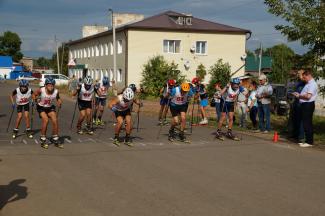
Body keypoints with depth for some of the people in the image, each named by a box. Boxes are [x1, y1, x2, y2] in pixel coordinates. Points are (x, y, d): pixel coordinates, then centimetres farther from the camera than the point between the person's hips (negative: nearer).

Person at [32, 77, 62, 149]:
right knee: (45, 120, -22)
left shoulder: (56, 91, -19)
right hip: (41, 107, -3)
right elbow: (34, 94, -7)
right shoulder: (41, 90, -25)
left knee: (55, 120, -12)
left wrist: (59, 102, -16)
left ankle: (55, 139, 7)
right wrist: (35, 99, -26)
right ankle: (43, 139, -7)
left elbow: (58, 98, 3)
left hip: (50, 107, 3)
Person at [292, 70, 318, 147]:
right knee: (307, 123, 14)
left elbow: (308, 96, -24)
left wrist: (299, 96, -11)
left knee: (307, 124, -7)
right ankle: (309, 140, 21)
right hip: (305, 105, 10)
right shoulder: (308, 84, 18)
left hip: (308, 105, -10)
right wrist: (299, 95, 7)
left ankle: (309, 142, -2)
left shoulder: (312, 84, -14)